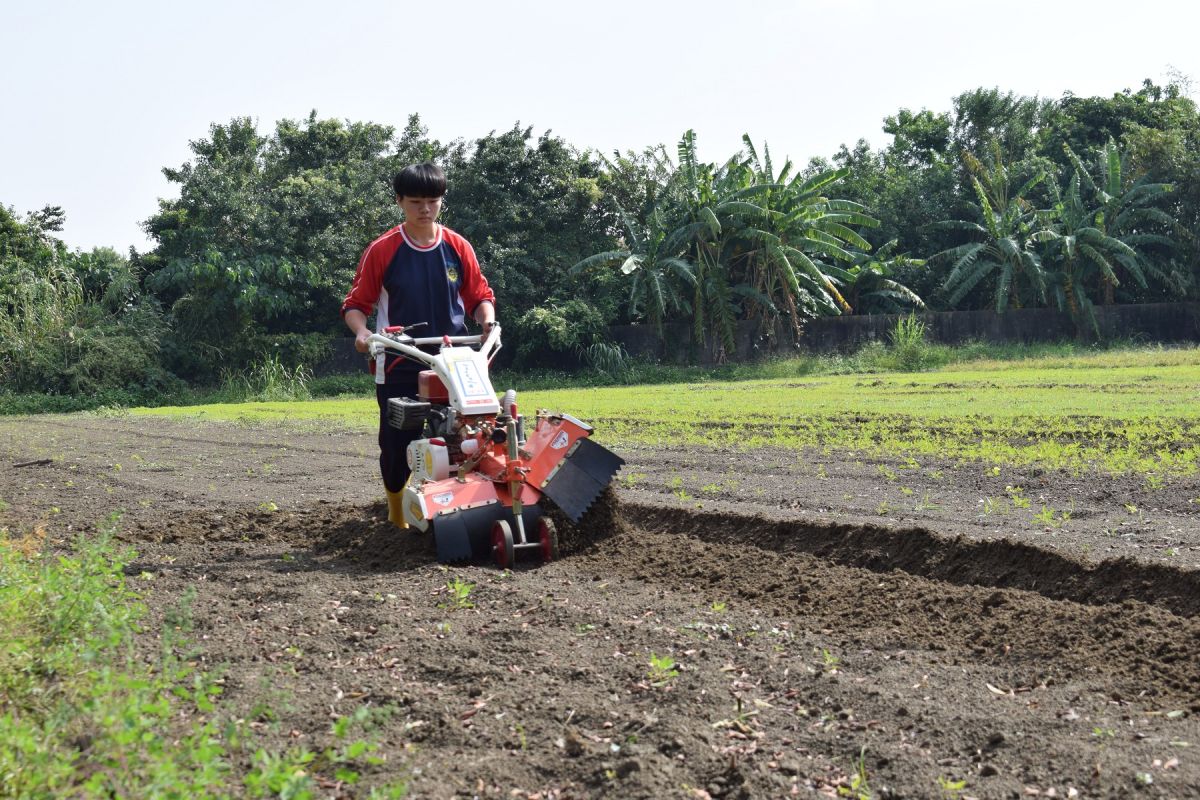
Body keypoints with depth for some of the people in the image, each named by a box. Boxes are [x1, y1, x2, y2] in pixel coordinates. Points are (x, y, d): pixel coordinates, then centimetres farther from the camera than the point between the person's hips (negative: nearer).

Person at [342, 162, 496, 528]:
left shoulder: (458, 248, 4)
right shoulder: (382, 250, -3)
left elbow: (479, 295, 12)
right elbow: (356, 303, 1)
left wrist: (487, 320, -8)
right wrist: (361, 331, -18)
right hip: (398, 367, -1)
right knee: (397, 443, 3)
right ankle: (396, 515, 21)